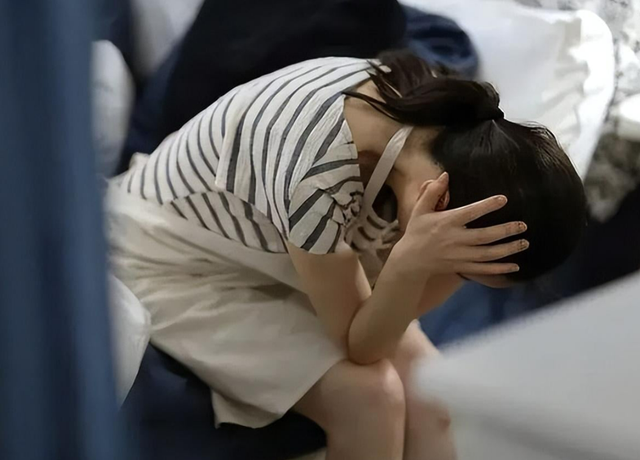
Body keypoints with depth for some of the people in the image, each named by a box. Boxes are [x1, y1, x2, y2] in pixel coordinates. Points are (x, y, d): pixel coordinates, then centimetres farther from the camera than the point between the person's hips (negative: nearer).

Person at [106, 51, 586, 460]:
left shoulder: (447, 123, -18)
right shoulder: (318, 178, -40)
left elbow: (395, 311, -11)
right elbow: (360, 345, -25)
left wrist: (452, 261, -30)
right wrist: (414, 261, -42)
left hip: (279, 253, 7)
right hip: (175, 264, -6)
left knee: (430, 399, -11)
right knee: (368, 396, -22)